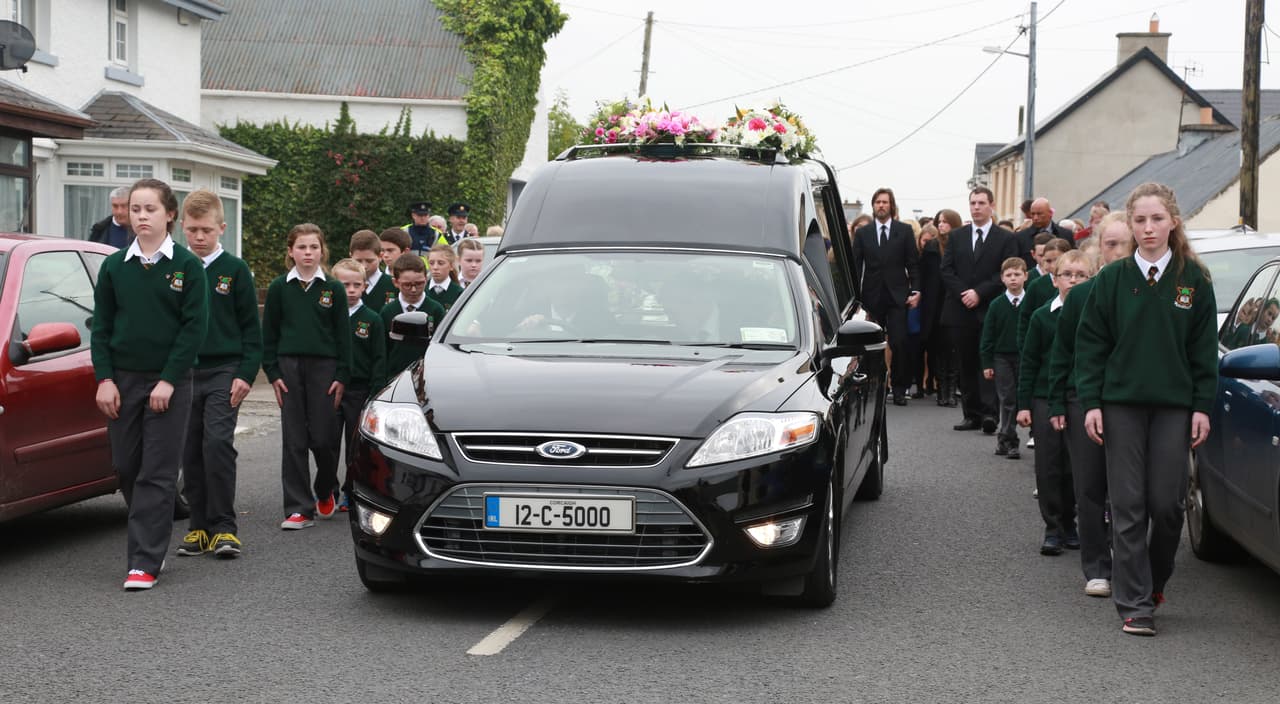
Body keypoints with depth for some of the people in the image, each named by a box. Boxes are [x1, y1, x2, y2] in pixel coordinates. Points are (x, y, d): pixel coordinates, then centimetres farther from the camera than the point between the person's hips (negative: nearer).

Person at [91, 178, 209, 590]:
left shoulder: (187, 267, -2)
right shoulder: (114, 266, 7)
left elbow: (194, 327, -6)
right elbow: (101, 326, 8)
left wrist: (168, 380, -12)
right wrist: (104, 379, -3)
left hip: (169, 383, -3)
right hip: (121, 381, 3)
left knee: (157, 474, -6)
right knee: (127, 469, 6)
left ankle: (145, 562, -7)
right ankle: (151, 543, 25)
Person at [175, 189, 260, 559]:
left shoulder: (234, 269, 0)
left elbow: (251, 328, 2)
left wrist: (246, 374, -7)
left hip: (223, 371, -3)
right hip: (183, 373, 3)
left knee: (218, 443, -14)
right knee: (191, 452, 5)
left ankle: (223, 527, -8)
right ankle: (199, 526, 13)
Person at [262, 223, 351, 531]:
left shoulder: (333, 289, 4)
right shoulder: (279, 288, 5)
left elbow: (343, 335, 5)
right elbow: (269, 333, 7)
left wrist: (342, 376, -1)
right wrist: (273, 373, -1)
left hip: (324, 367, 0)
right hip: (289, 367, 1)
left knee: (323, 437, -3)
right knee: (294, 440, -1)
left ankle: (325, 491, 26)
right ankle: (299, 508, 3)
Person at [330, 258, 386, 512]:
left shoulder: (372, 320, 1)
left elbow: (379, 360, 1)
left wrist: (376, 394, -7)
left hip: (360, 391, -1)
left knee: (357, 448, 5)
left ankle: (351, 494, 15)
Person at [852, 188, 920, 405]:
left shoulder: (905, 231, 6)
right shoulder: (862, 233, 8)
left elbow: (913, 263, 5)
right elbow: (855, 265, 7)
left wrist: (915, 290, -4)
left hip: (897, 297, -1)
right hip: (872, 296, 1)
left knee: (899, 343, -8)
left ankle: (899, 389, 1)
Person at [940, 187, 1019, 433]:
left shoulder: (1006, 238, 3)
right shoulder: (957, 237, 13)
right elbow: (947, 270, 7)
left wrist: (979, 293, -13)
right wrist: (963, 293, -8)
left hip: (990, 311, -3)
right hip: (961, 310, 4)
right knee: (966, 364, 6)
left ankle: (989, 412, -14)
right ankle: (972, 414, 10)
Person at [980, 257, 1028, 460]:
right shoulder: (996, 305, 0)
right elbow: (988, 336, 2)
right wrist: (987, 363, -2)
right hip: (1003, 358, 0)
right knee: (1007, 399, 1)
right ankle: (1007, 440, 7)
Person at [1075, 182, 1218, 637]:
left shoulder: (1193, 279, 3)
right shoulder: (1113, 279, 2)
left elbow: (1204, 348, 5)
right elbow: (1090, 343, 4)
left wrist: (1203, 407, -1)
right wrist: (1090, 402, -3)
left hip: (1174, 406, 0)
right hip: (1122, 405, 0)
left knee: (1166, 504, 1)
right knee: (1128, 507, -1)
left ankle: (1154, 581, 26)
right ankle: (1134, 604, 3)